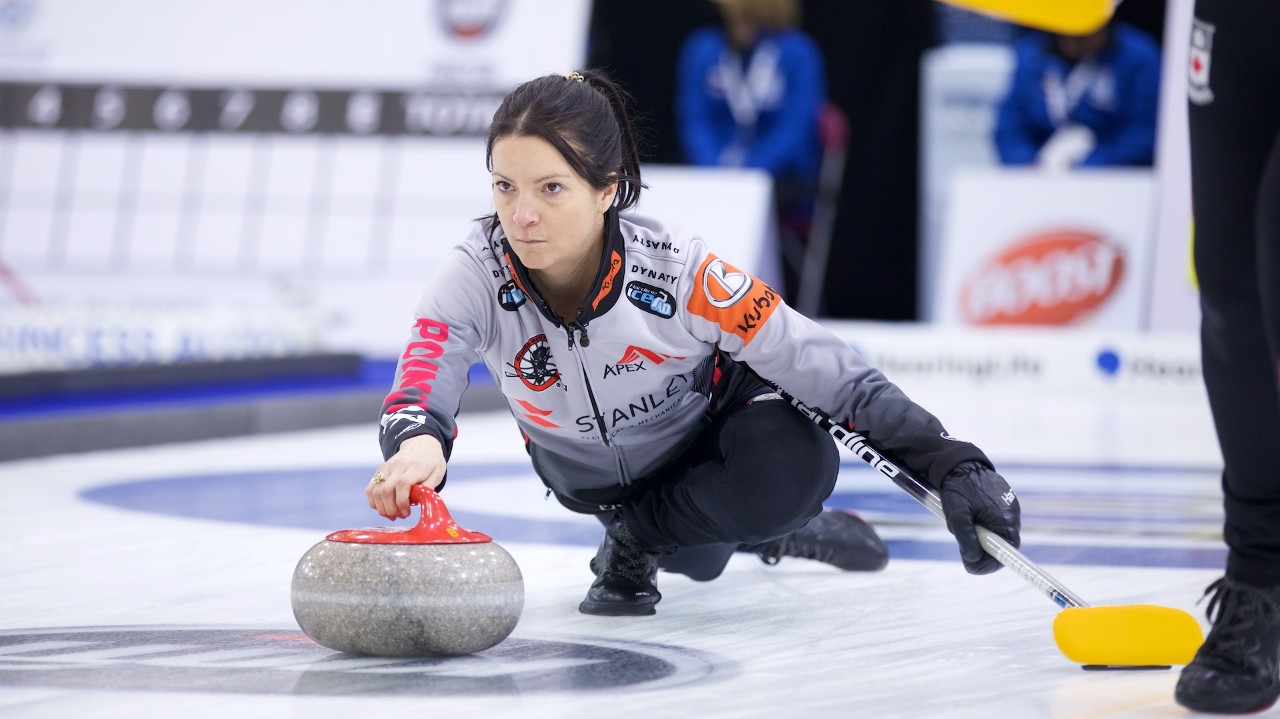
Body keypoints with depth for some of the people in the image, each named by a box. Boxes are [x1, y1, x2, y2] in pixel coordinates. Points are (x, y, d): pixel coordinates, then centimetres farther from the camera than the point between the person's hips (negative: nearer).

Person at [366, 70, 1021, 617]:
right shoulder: (476, 275, -32)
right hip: (589, 477, 3)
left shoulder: (678, 271, -36)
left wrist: (953, 467, -39)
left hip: (709, 422, -3)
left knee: (797, 466, -31)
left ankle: (634, 540, -7)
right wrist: (416, 444, -73)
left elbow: (831, 372, -31)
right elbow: (420, 387, -47)